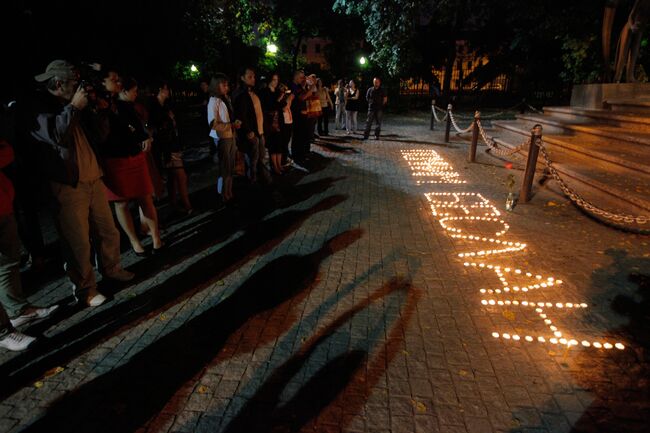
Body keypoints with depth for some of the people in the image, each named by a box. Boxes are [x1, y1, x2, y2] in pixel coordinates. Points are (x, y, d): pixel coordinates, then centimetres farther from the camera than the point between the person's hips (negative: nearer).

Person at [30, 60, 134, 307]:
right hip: (68, 187, -6)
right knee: (78, 242, 0)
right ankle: (84, 288, 16)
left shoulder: (75, 107, 14)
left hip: (94, 180, 7)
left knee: (108, 232, 14)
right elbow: (53, 133, -25)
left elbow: (100, 136, 12)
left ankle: (110, 268, 36)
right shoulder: (40, 107, -6)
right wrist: (73, 107, -14)